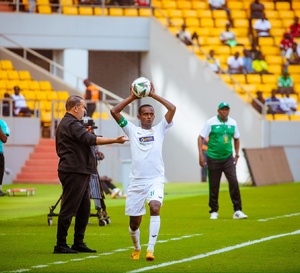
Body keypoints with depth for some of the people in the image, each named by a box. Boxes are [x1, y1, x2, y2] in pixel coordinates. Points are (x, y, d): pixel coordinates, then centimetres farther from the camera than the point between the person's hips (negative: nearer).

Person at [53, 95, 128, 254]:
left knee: (84, 209, 12)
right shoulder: (72, 124, -14)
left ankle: (78, 243, 16)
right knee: (69, 209, -7)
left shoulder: (64, 124, 21)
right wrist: (115, 140, -26)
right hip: (74, 172, -11)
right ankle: (60, 245, -5)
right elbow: (91, 140, -25)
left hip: (79, 173, 11)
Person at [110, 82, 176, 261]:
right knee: (134, 221, 4)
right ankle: (136, 248, 33)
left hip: (156, 180, -1)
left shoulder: (160, 130, 9)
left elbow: (172, 109, -2)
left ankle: (151, 249, -30)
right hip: (136, 181, 1)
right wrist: (132, 98, 1)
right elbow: (114, 111, 1)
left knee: (155, 208, -28)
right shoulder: (132, 130, 10)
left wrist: (154, 95, 1)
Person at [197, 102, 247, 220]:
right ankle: (214, 211, 16)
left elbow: (236, 138, 19)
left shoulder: (233, 123, 5)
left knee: (234, 182, -11)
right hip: (213, 158, -2)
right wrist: (201, 154, -11)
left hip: (228, 158, 2)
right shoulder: (211, 122, -5)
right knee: (214, 186, 3)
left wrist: (237, 155, 15)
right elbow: (201, 137, -4)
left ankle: (237, 211, -7)